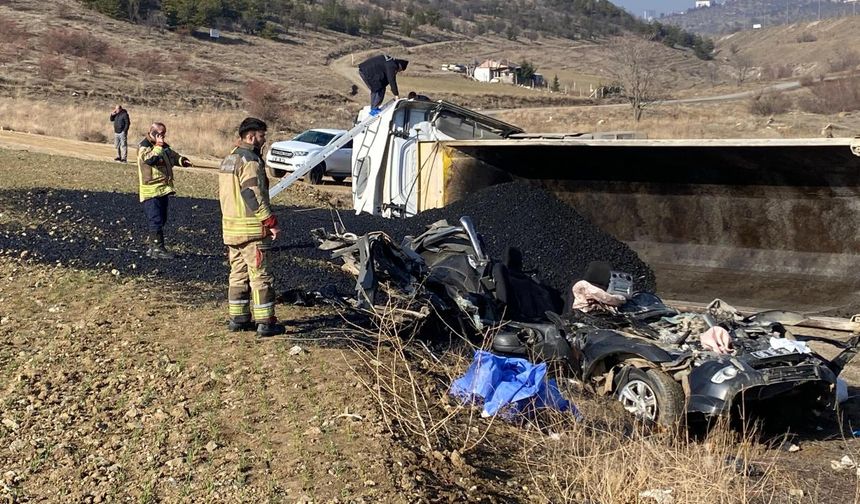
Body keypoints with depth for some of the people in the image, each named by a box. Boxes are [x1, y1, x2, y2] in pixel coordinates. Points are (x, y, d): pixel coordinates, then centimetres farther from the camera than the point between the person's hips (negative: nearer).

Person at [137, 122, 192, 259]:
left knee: (161, 220, 13)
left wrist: (182, 160, 3)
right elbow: (149, 159, -27)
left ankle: (152, 247, 22)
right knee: (156, 220, -10)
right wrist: (158, 146, -20)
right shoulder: (144, 146, -10)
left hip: (163, 189, 9)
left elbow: (173, 156, 24)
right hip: (151, 190, -9)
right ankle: (158, 249, -9)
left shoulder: (164, 147, 17)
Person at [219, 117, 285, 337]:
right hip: (251, 229, -9)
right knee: (260, 275, -4)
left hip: (230, 227, 9)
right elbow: (254, 196, -22)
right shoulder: (250, 161, -15)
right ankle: (265, 322, -1)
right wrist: (271, 222, -17)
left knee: (238, 273, 15)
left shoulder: (228, 160, 16)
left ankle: (237, 318, 20)